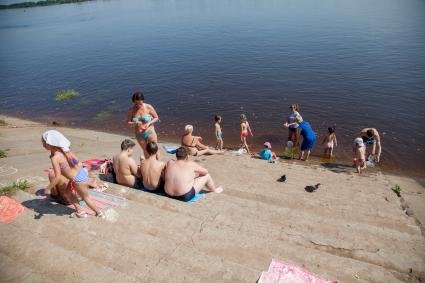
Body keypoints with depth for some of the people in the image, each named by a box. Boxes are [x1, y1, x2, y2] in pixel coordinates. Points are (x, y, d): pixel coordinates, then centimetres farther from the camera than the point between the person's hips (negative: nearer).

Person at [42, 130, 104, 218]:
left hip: (78, 179, -9)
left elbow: (57, 177, -24)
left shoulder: (54, 158, -24)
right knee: (67, 193, 24)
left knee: (85, 198, 14)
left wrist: (48, 188, -10)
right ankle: (80, 211, 35)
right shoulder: (64, 150, -2)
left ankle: (99, 213, 32)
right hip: (81, 172, 9)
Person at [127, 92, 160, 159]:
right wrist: (134, 123, -22)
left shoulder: (148, 107, -14)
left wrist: (149, 123, -20)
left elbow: (156, 118, -4)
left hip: (150, 133, -2)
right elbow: (128, 122, 0)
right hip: (139, 135, 3)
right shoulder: (131, 110, -8)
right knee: (145, 151, 19)